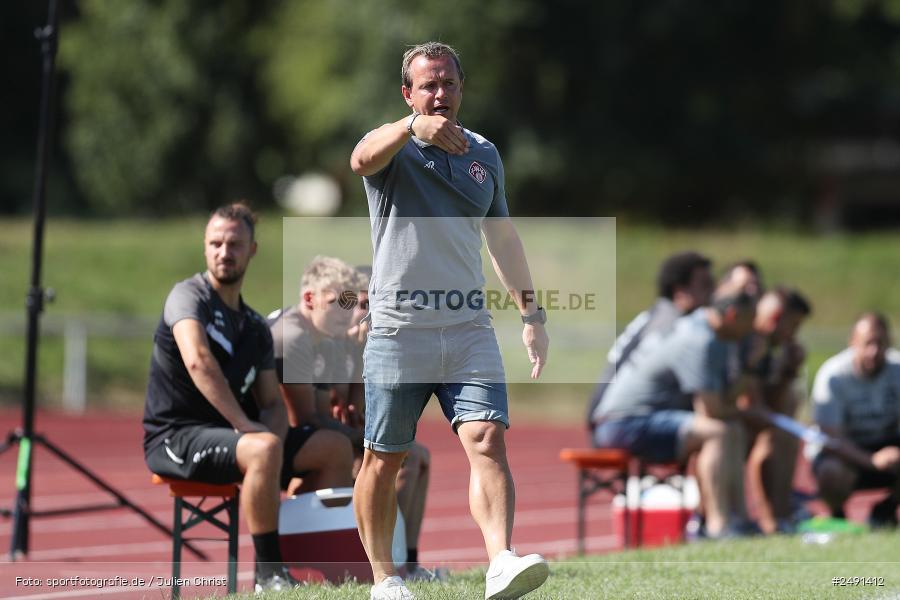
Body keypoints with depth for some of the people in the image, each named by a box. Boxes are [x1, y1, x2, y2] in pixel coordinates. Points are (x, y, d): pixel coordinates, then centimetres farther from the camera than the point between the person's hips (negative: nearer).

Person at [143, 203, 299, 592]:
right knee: (264, 448, -35)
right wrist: (244, 424, -30)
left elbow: (272, 402, 13)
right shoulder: (189, 295, -8)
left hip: (226, 435, 8)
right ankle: (268, 574, -27)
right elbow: (197, 360, -26)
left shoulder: (255, 327, 16)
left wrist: (273, 428, -11)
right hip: (174, 437, -8)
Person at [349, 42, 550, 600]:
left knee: (488, 440, -16)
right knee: (384, 459, 5)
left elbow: (503, 237, 25)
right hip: (398, 329, -3)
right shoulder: (392, 147, -1)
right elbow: (363, 158, -28)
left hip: (469, 329, 3)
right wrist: (412, 127, -47)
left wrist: (532, 313, 23)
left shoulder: (484, 154, 14)